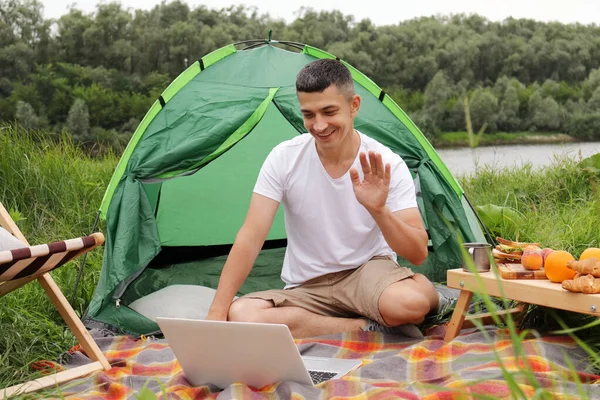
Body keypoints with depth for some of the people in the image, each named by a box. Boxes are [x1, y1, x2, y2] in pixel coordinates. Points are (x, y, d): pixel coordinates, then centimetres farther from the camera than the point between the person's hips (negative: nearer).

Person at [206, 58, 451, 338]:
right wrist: (217, 312, -21)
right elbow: (250, 238, -13)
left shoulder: (389, 165, -13)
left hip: (369, 273, -3)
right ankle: (372, 327, -17)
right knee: (241, 315, -29)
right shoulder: (284, 158, -11)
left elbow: (418, 255, -16)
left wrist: (378, 210, -35)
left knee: (411, 303, -40)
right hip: (305, 291, 4)